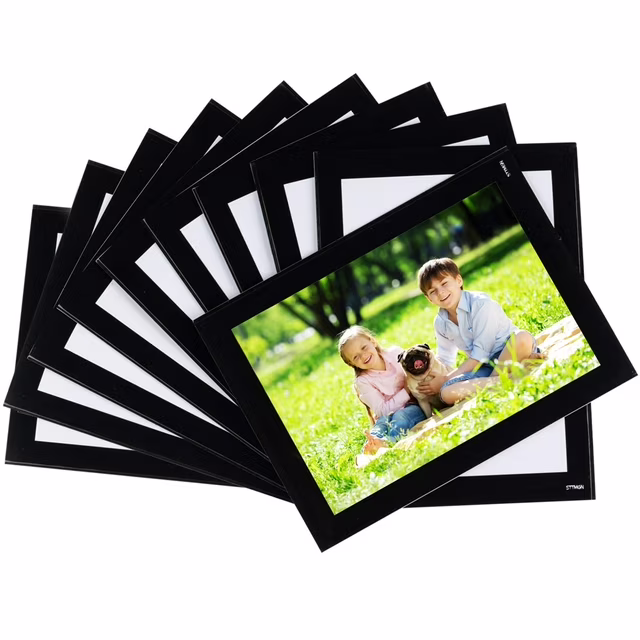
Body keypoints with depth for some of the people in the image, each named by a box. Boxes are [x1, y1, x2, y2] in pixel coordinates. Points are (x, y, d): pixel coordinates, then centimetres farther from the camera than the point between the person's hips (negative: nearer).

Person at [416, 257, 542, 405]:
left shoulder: (480, 303, -15)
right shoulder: (440, 323, 6)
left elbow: (480, 354, -18)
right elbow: (444, 361, 17)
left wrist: (445, 379, -18)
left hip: (510, 353, -4)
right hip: (484, 367, 5)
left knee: (523, 338, -40)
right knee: (447, 393, -28)